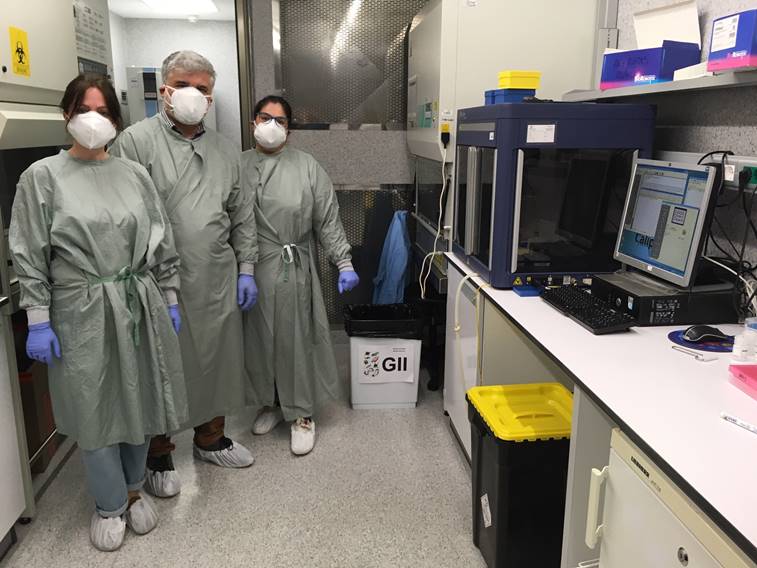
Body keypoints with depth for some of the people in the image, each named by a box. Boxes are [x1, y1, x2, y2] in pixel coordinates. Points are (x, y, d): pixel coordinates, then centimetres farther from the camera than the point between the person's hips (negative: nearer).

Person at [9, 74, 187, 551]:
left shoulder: (135, 174, 5)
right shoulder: (43, 176, -2)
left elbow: (163, 245, 8)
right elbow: (29, 257, -3)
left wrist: (170, 300, 7)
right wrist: (38, 320, -7)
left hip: (140, 307, 3)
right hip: (82, 312, -2)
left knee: (138, 402, 13)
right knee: (94, 410, 8)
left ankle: (135, 488, 36)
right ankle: (110, 504, 29)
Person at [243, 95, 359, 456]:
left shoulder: (307, 167, 0)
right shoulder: (237, 166, 6)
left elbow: (328, 221, -1)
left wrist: (344, 263, -7)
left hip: (293, 272, -2)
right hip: (248, 272, 3)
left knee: (296, 340, 4)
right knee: (259, 341, 12)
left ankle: (301, 414, 20)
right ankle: (270, 403, 34)